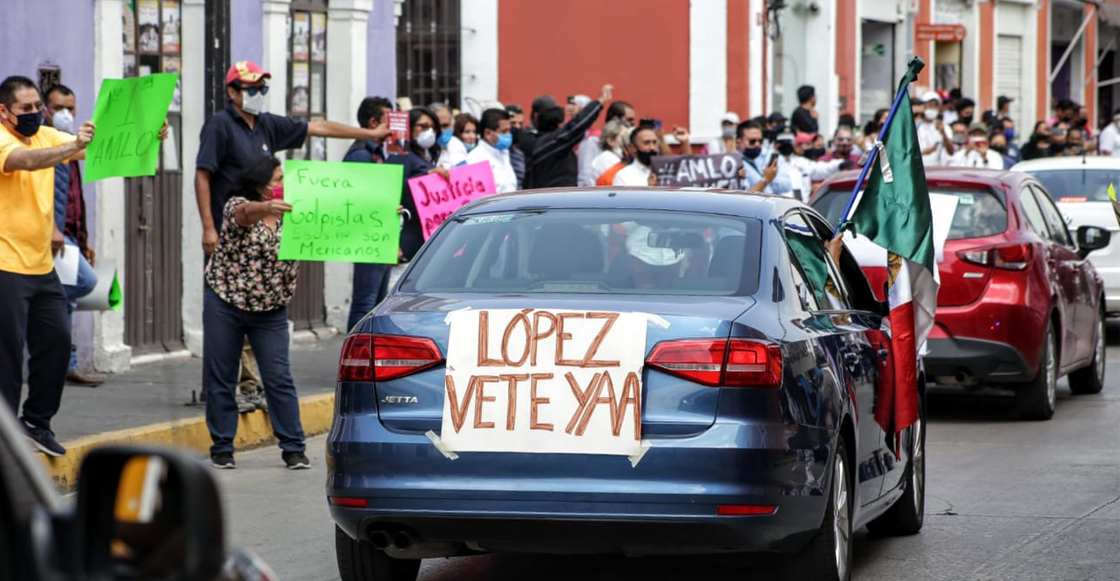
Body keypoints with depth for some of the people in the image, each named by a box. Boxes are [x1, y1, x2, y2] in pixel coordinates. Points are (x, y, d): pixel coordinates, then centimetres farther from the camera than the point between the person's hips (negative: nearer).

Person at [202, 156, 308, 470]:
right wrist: (267, 208, -57)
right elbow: (246, 213, -33)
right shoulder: (237, 207, -10)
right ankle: (222, 448, 15)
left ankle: (294, 449, 4)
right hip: (225, 305, -2)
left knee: (279, 379, -3)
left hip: (270, 312, 2)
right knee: (221, 379, 4)